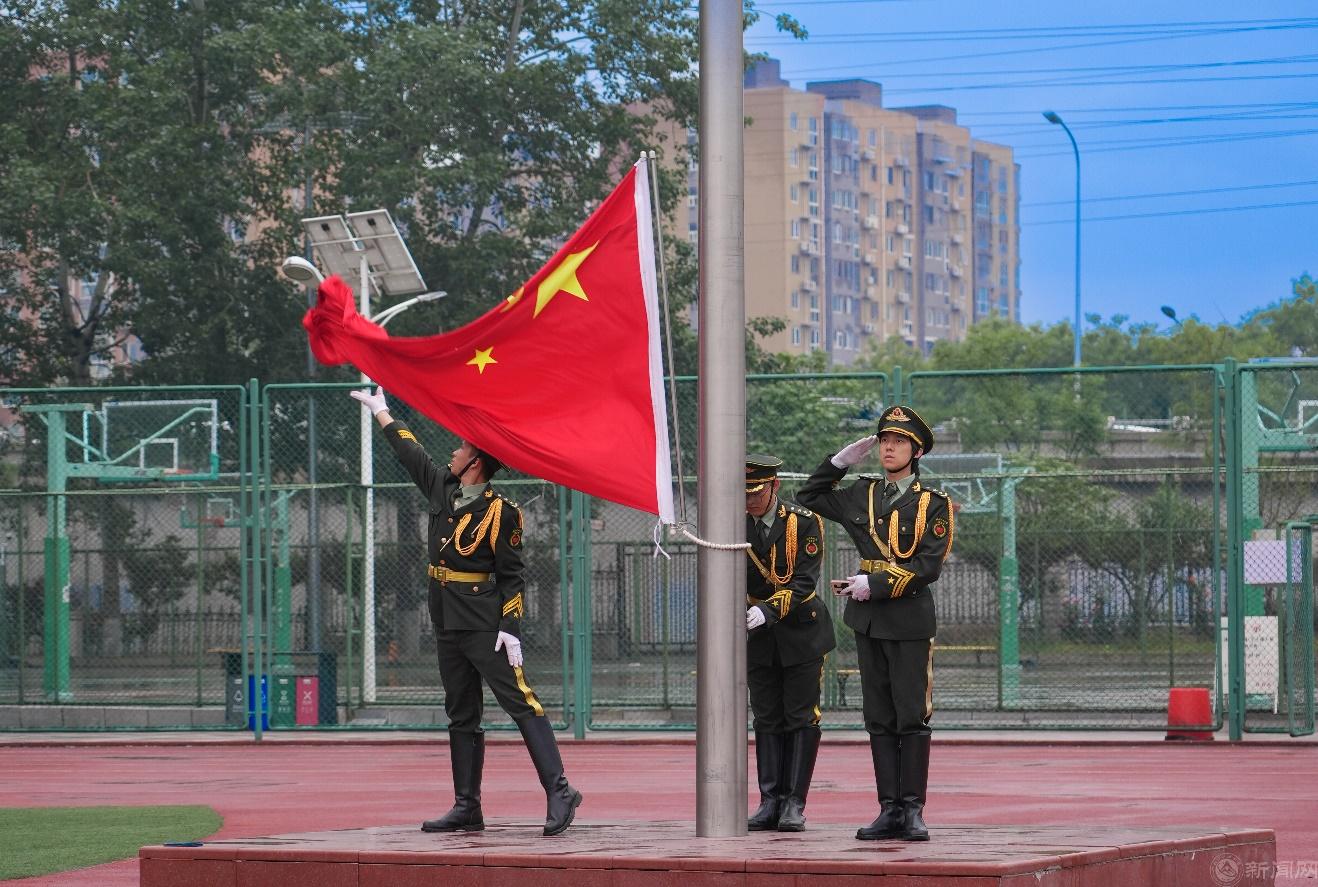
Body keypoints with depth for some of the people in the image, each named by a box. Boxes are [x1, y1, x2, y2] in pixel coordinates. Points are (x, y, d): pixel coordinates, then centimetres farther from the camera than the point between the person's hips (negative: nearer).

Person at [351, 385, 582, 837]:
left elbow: (512, 575, -10)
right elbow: (412, 454, 28)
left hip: (485, 625, -8)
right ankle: (467, 808, 13)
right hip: (448, 623, 8)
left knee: (521, 703, -13)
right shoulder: (442, 487, 11)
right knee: (461, 715, 10)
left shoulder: (499, 512, -10)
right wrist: (382, 413, 40)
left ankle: (558, 793, -16)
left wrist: (509, 628, -17)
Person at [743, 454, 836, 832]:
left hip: (801, 632, -3)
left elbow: (804, 581, -19)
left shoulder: (804, 522, -12)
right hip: (759, 636, 3)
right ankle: (771, 801, 8)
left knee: (801, 717, -3)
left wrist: (767, 611, -32)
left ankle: (794, 804, -2)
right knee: (767, 720, 5)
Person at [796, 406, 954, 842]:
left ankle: (913, 811, -1)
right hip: (869, 621, 5)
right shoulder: (864, 495, 13)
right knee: (880, 720, 5)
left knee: (912, 717, -4)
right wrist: (842, 460, 13)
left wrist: (874, 585, -13)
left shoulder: (933, 503, -1)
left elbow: (928, 566, -10)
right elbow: (809, 498, 25)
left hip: (910, 620, -5)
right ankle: (890, 810, 7)